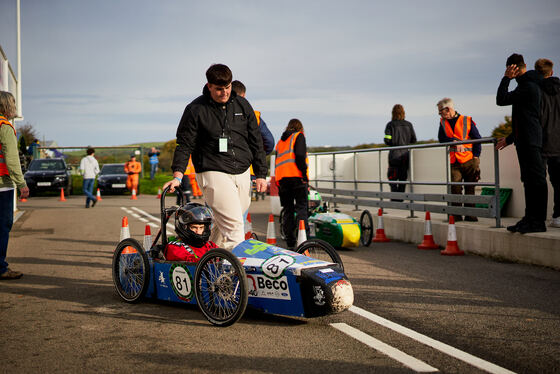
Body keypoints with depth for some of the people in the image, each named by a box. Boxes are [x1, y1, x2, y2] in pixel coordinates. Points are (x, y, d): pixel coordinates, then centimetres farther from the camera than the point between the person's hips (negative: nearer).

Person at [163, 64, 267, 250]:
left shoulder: (242, 105, 9)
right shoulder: (195, 109, -3)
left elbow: (255, 140, 14)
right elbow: (185, 144, -2)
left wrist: (261, 174, 11)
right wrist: (178, 175, -14)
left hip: (242, 173, 5)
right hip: (213, 172, -5)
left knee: (225, 223, 12)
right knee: (234, 226, -15)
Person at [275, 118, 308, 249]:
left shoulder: (280, 141, 26)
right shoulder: (299, 136, 7)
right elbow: (300, 156, -10)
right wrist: (305, 175, -11)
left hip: (281, 178, 5)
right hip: (296, 176, -5)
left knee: (288, 209, 7)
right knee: (301, 206, -6)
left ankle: (290, 242, 4)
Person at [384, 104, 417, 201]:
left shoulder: (390, 125, -6)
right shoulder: (409, 125, 4)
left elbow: (387, 140, -11)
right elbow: (414, 140, 4)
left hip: (395, 154, -4)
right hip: (406, 154, 4)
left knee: (392, 177, 3)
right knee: (403, 177, 11)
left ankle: (395, 198, -7)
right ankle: (400, 198, 12)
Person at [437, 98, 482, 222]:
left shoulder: (467, 121, 2)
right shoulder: (443, 122, 12)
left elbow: (477, 139, 3)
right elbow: (441, 138, -1)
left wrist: (476, 157, -4)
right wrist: (454, 141, -16)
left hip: (469, 161, -2)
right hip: (454, 162, 2)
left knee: (470, 188, 2)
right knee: (455, 187, -9)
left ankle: (470, 214, 9)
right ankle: (456, 215, -3)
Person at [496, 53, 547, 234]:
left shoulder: (528, 86, -12)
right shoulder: (529, 85, 22)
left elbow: (501, 100, -15)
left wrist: (506, 78, -6)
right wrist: (510, 138, 29)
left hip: (530, 141, -10)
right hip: (526, 140, 10)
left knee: (536, 179, -9)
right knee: (530, 180, 11)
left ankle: (538, 222, -9)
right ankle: (530, 218, 15)